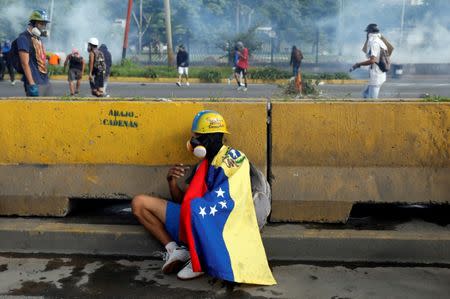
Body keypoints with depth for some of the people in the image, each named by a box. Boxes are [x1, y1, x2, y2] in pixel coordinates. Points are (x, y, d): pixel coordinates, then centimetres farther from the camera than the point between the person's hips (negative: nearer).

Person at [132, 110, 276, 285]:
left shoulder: (232, 158, -7)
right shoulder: (204, 165, 16)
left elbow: (220, 204, -18)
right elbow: (183, 202, 15)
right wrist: (172, 181, -2)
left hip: (219, 224, -8)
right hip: (196, 220, 8)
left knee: (194, 207, -40)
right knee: (139, 203, 3)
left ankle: (199, 262, -18)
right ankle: (175, 250, -10)